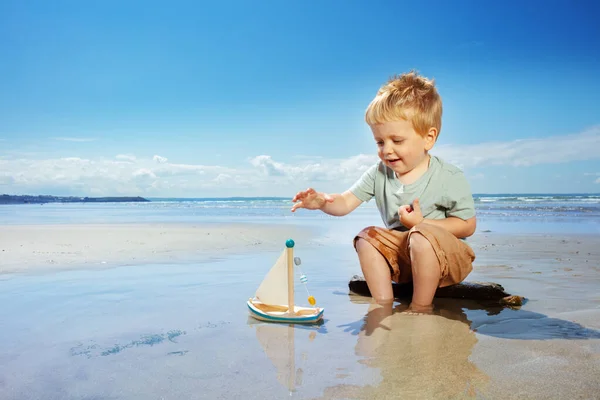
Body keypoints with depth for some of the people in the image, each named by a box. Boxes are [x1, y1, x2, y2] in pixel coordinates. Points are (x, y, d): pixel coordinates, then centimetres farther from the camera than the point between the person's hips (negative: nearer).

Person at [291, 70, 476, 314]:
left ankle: (421, 307, -18)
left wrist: (421, 223, -23)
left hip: (445, 256, -5)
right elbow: (346, 202, -7)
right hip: (400, 255, 5)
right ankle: (383, 304, -11)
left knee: (422, 236, -33)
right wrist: (322, 201, -30)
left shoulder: (449, 178, -14)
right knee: (366, 237, -13)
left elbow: (468, 226, -12)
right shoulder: (379, 173, -3)